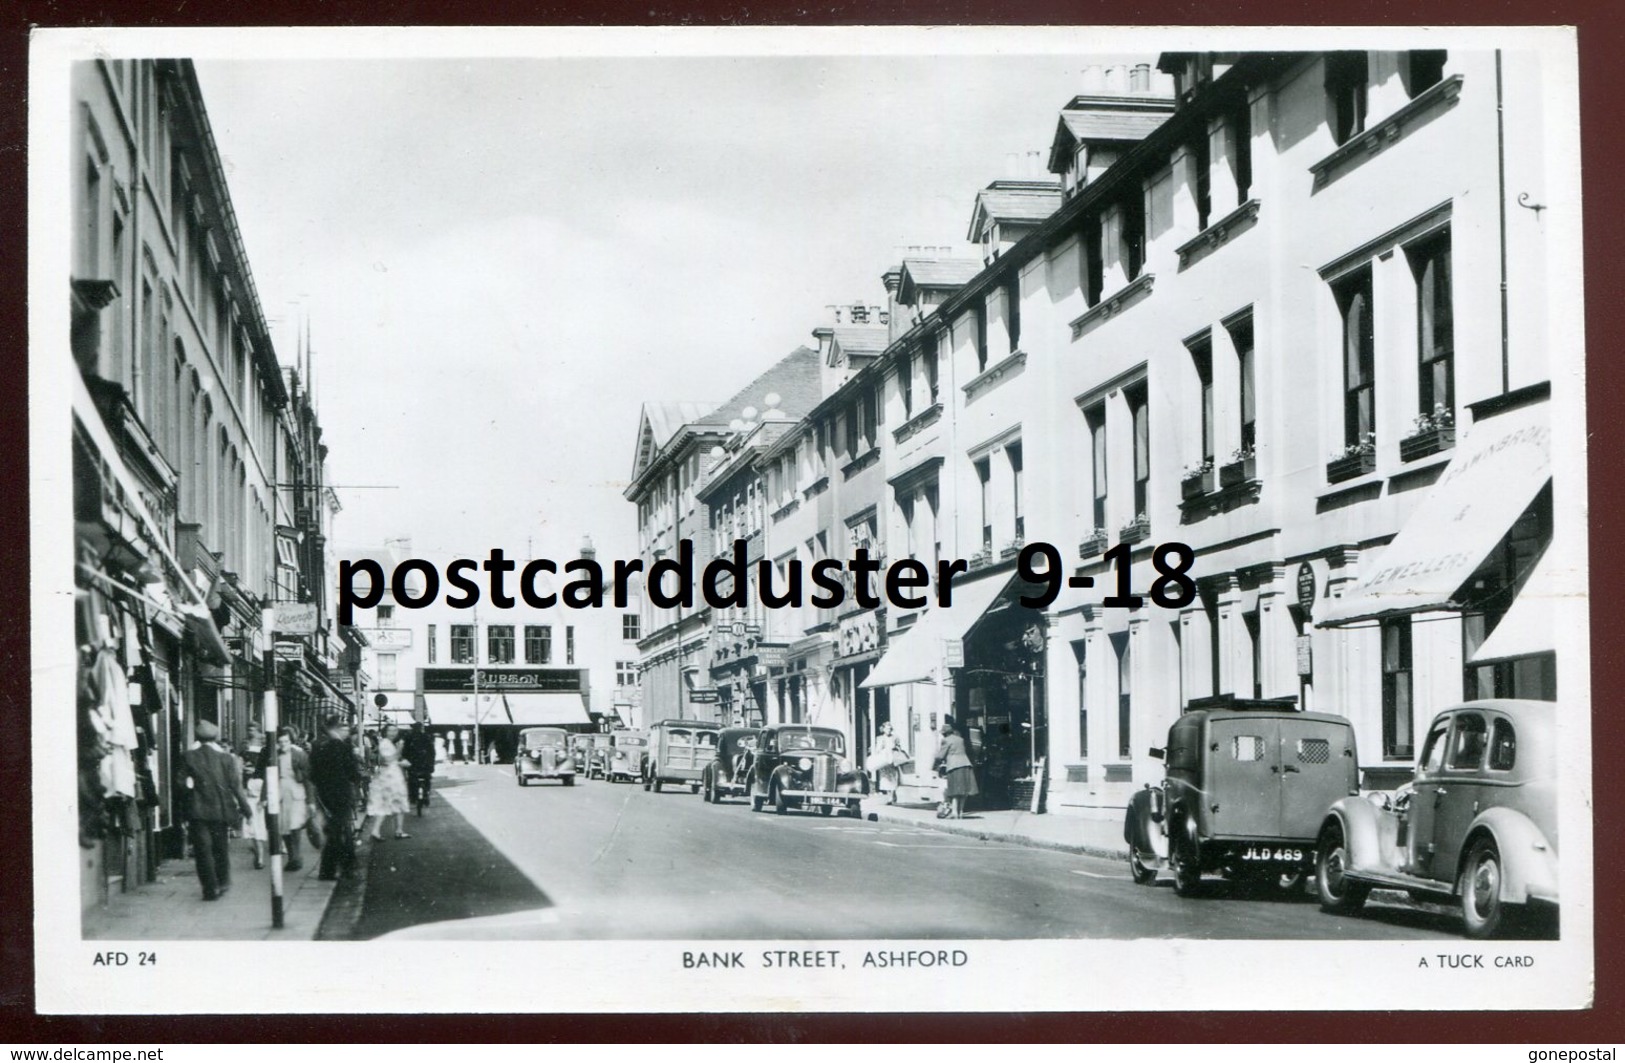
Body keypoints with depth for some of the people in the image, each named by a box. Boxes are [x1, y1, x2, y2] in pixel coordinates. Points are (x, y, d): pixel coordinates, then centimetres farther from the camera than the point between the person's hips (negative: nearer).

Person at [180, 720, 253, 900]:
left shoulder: (188, 757, -5)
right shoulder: (225, 757, -5)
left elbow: (183, 783, -7)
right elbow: (235, 786, -4)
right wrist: (246, 809, 2)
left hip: (198, 811, -1)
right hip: (220, 809, 1)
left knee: (203, 849, 1)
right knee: (220, 846, 16)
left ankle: (211, 888, -3)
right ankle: (222, 883, 22)